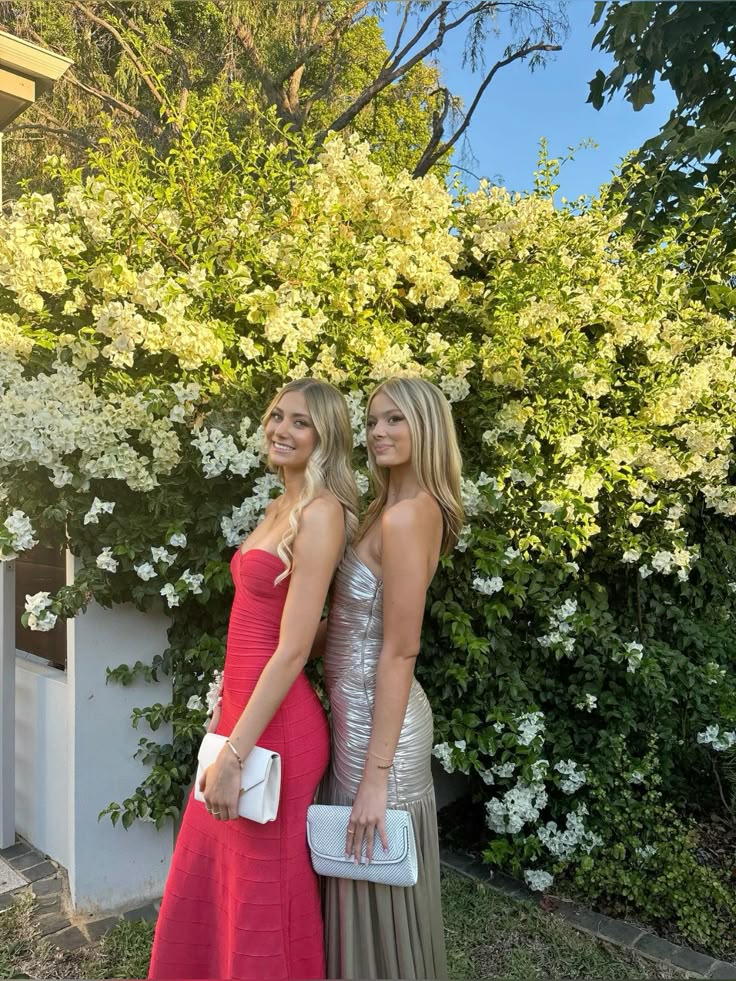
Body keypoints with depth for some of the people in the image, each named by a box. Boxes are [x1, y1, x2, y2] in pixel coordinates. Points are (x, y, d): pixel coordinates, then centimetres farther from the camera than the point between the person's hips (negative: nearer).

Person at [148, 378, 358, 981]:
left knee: (263, 895, 12)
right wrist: (225, 710, 19)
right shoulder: (281, 507, 11)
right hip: (243, 705, 9)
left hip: (277, 723, -9)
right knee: (207, 879, 25)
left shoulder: (320, 512, -18)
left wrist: (234, 754, -20)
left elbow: (294, 648, -22)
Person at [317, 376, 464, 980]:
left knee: (376, 891, 11)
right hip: (361, 707, 9)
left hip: (377, 717, -9)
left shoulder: (407, 514, -20)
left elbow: (400, 650, -22)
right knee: (364, 879, 25)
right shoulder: (390, 508, 9)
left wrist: (375, 774, -20)